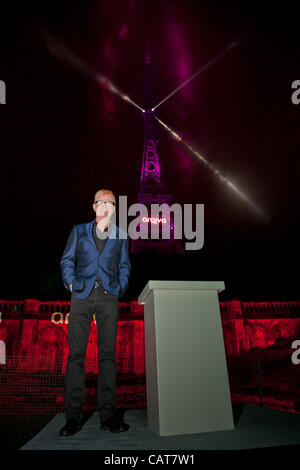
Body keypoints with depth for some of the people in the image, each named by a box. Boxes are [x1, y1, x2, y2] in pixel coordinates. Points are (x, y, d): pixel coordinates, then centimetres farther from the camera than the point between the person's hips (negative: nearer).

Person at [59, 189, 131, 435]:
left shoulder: (121, 235, 15)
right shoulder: (79, 231, 14)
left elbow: (124, 266, 16)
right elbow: (67, 260, 12)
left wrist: (120, 287, 2)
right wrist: (71, 283, -1)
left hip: (108, 297, 1)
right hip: (82, 296, 0)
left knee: (108, 353, 0)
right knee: (76, 353, -2)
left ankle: (108, 413, 7)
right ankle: (73, 415, 6)